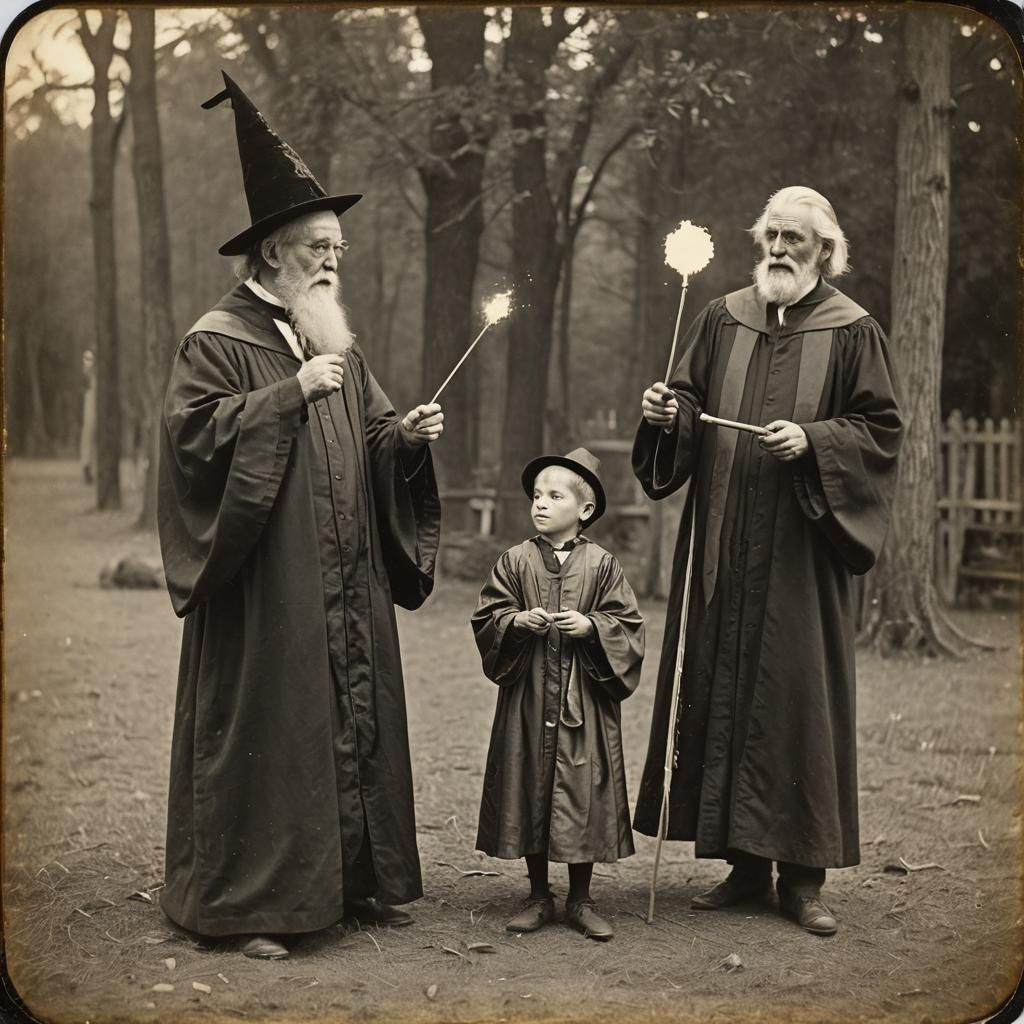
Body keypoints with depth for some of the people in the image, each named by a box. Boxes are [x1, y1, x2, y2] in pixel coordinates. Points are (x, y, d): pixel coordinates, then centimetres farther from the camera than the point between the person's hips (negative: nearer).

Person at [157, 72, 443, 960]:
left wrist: (406, 435, -4)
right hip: (269, 590, -7)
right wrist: (291, 392, -20)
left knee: (358, 720, 10)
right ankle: (250, 901, 7)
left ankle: (357, 879, 21)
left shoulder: (337, 342, 15)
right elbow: (195, 430, -18)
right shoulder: (219, 340, -6)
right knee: (269, 732, -3)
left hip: (349, 586, 7)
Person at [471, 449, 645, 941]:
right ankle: (538, 897, 22)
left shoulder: (601, 564, 1)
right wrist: (516, 621, -14)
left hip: (583, 704, -1)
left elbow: (627, 624, 1)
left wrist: (590, 626, -15)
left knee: (583, 795, 2)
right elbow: (486, 617, 4)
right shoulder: (515, 561, 3)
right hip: (527, 701, 1)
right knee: (529, 791, 7)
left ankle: (580, 900, 17)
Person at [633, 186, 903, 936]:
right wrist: (668, 415, -7)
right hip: (723, 545, 3)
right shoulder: (724, 320, 11)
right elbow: (691, 402, 14)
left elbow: (881, 429, -1)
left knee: (801, 693, -2)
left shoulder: (852, 331, 2)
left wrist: (813, 440, -15)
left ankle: (803, 876, 8)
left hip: (802, 550, -3)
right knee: (722, 688, 3)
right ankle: (744, 862, 15)